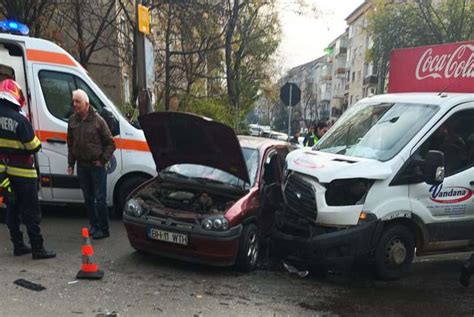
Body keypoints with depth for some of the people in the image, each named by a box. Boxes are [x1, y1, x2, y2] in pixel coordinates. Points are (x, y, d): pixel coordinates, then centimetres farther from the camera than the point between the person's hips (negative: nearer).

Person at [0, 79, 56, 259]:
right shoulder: (19, 120, -21)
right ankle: (37, 249, 1)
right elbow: (33, 147, -17)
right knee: (31, 212, -1)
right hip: (22, 172, -7)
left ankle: (18, 246, 23)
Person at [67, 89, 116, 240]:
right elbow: (70, 144, 16)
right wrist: (70, 163, 12)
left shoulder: (97, 120, -8)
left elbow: (110, 143, -4)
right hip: (81, 166, 5)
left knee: (100, 199, -2)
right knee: (88, 199, 13)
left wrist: (103, 160, -9)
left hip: (96, 165, -5)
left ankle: (103, 229, 7)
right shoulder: (72, 121, 7)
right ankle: (94, 226, 25)